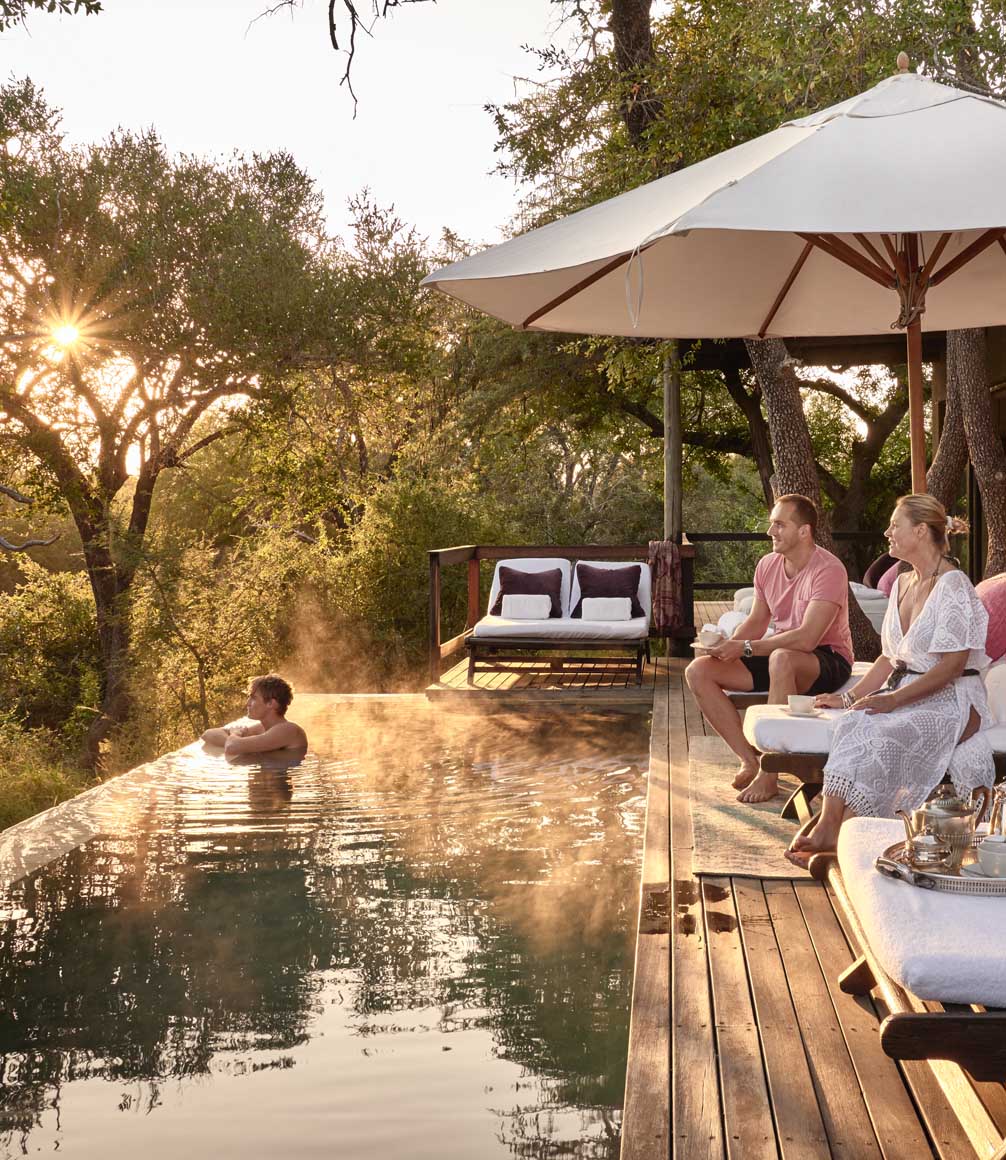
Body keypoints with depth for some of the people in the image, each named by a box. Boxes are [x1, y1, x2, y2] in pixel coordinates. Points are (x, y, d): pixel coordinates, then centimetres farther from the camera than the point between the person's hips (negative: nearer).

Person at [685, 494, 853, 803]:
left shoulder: (828, 569, -20)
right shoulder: (767, 565, 3)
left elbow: (807, 638, -30)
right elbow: (757, 621, 12)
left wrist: (745, 648, -29)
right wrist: (727, 645, -9)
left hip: (828, 660, -7)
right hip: (778, 656, 8)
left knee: (782, 659, -43)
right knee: (698, 670, -10)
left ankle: (769, 774, -34)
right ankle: (749, 760, -9)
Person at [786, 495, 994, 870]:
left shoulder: (953, 586, -11)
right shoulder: (902, 585, 15)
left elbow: (952, 665, -17)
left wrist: (894, 699, -23)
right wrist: (850, 697, 4)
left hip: (951, 699, -7)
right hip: (905, 693, 7)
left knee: (879, 733, -32)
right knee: (852, 724, -24)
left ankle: (831, 832, -30)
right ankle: (826, 828, -35)